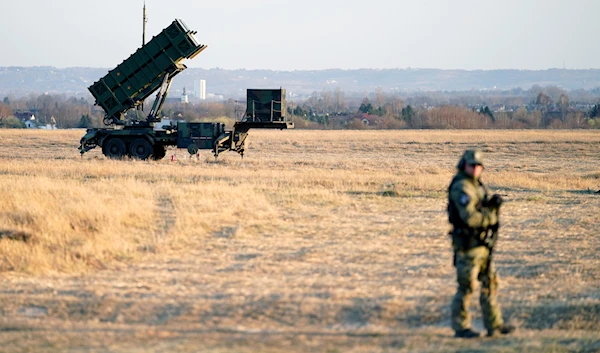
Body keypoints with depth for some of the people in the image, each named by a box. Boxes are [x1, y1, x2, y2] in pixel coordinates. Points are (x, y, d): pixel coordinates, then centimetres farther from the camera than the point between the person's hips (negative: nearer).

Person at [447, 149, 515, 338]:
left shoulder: (476, 184, 13)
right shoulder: (462, 187, -18)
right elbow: (470, 217, -26)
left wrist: (492, 203, -2)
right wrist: (491, 218, -12)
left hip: (481, 243, 10)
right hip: (467, 244, -10)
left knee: (490, 282, 11)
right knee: (466, 287, -3)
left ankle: (494, 325, 16)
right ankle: (460, 327, 6)